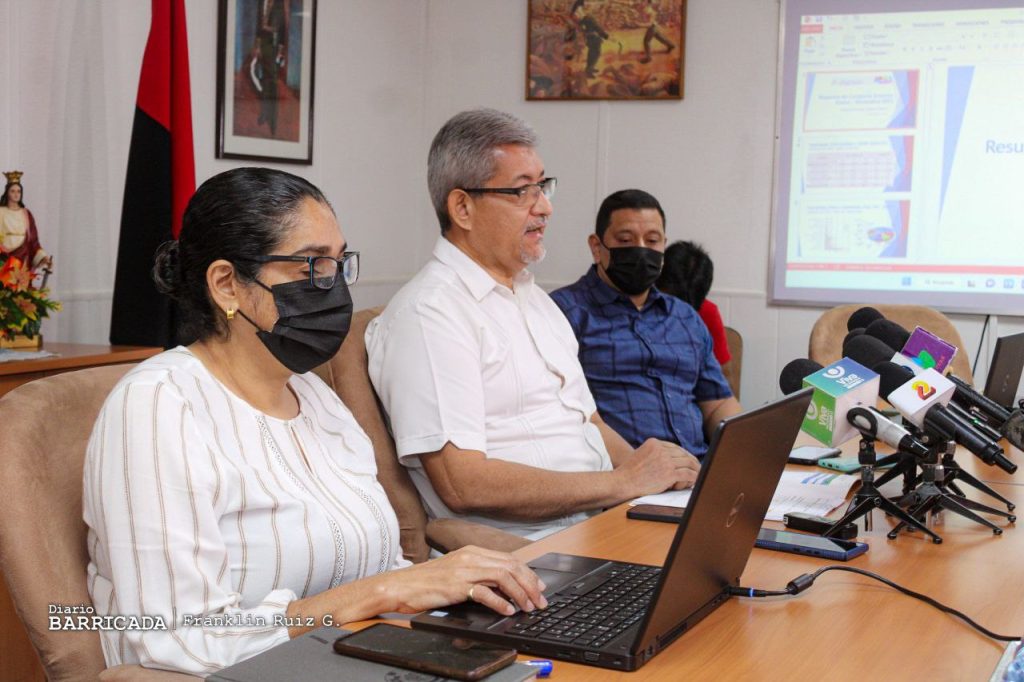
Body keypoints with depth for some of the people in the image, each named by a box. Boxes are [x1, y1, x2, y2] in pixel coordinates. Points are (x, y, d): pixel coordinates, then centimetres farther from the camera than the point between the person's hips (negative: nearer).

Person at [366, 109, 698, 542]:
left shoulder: (533, 297, 22)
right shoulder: (429, 313, -10)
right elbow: (462, 485, -18)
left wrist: (653, 469, 3)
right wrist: (624, 482, -14)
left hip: (599, 529, 9)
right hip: (523, 551, -9)